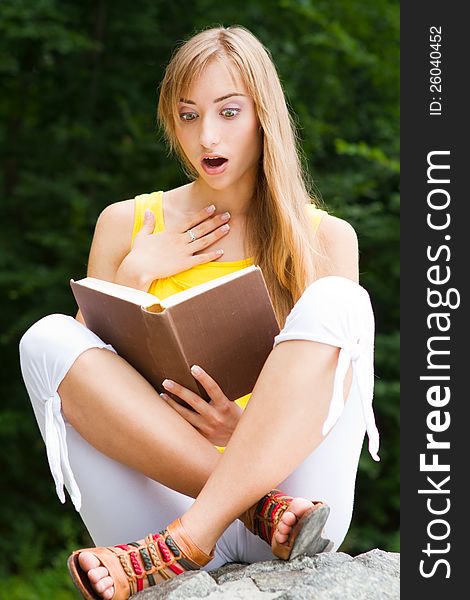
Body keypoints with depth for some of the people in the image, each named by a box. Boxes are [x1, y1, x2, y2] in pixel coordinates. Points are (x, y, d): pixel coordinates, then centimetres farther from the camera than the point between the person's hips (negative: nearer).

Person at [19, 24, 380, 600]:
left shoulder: (325, 239, 10)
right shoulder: (126, 225, 12)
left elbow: (337, 398, 10)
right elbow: (79, 378, 12)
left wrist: (253, 427, -11)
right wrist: (136, 277, 0)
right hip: (156, 501, 1)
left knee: (335, 304, -22)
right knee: (46, 339, -18)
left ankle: (182, 545, -32)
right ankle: (263, 506, -28)